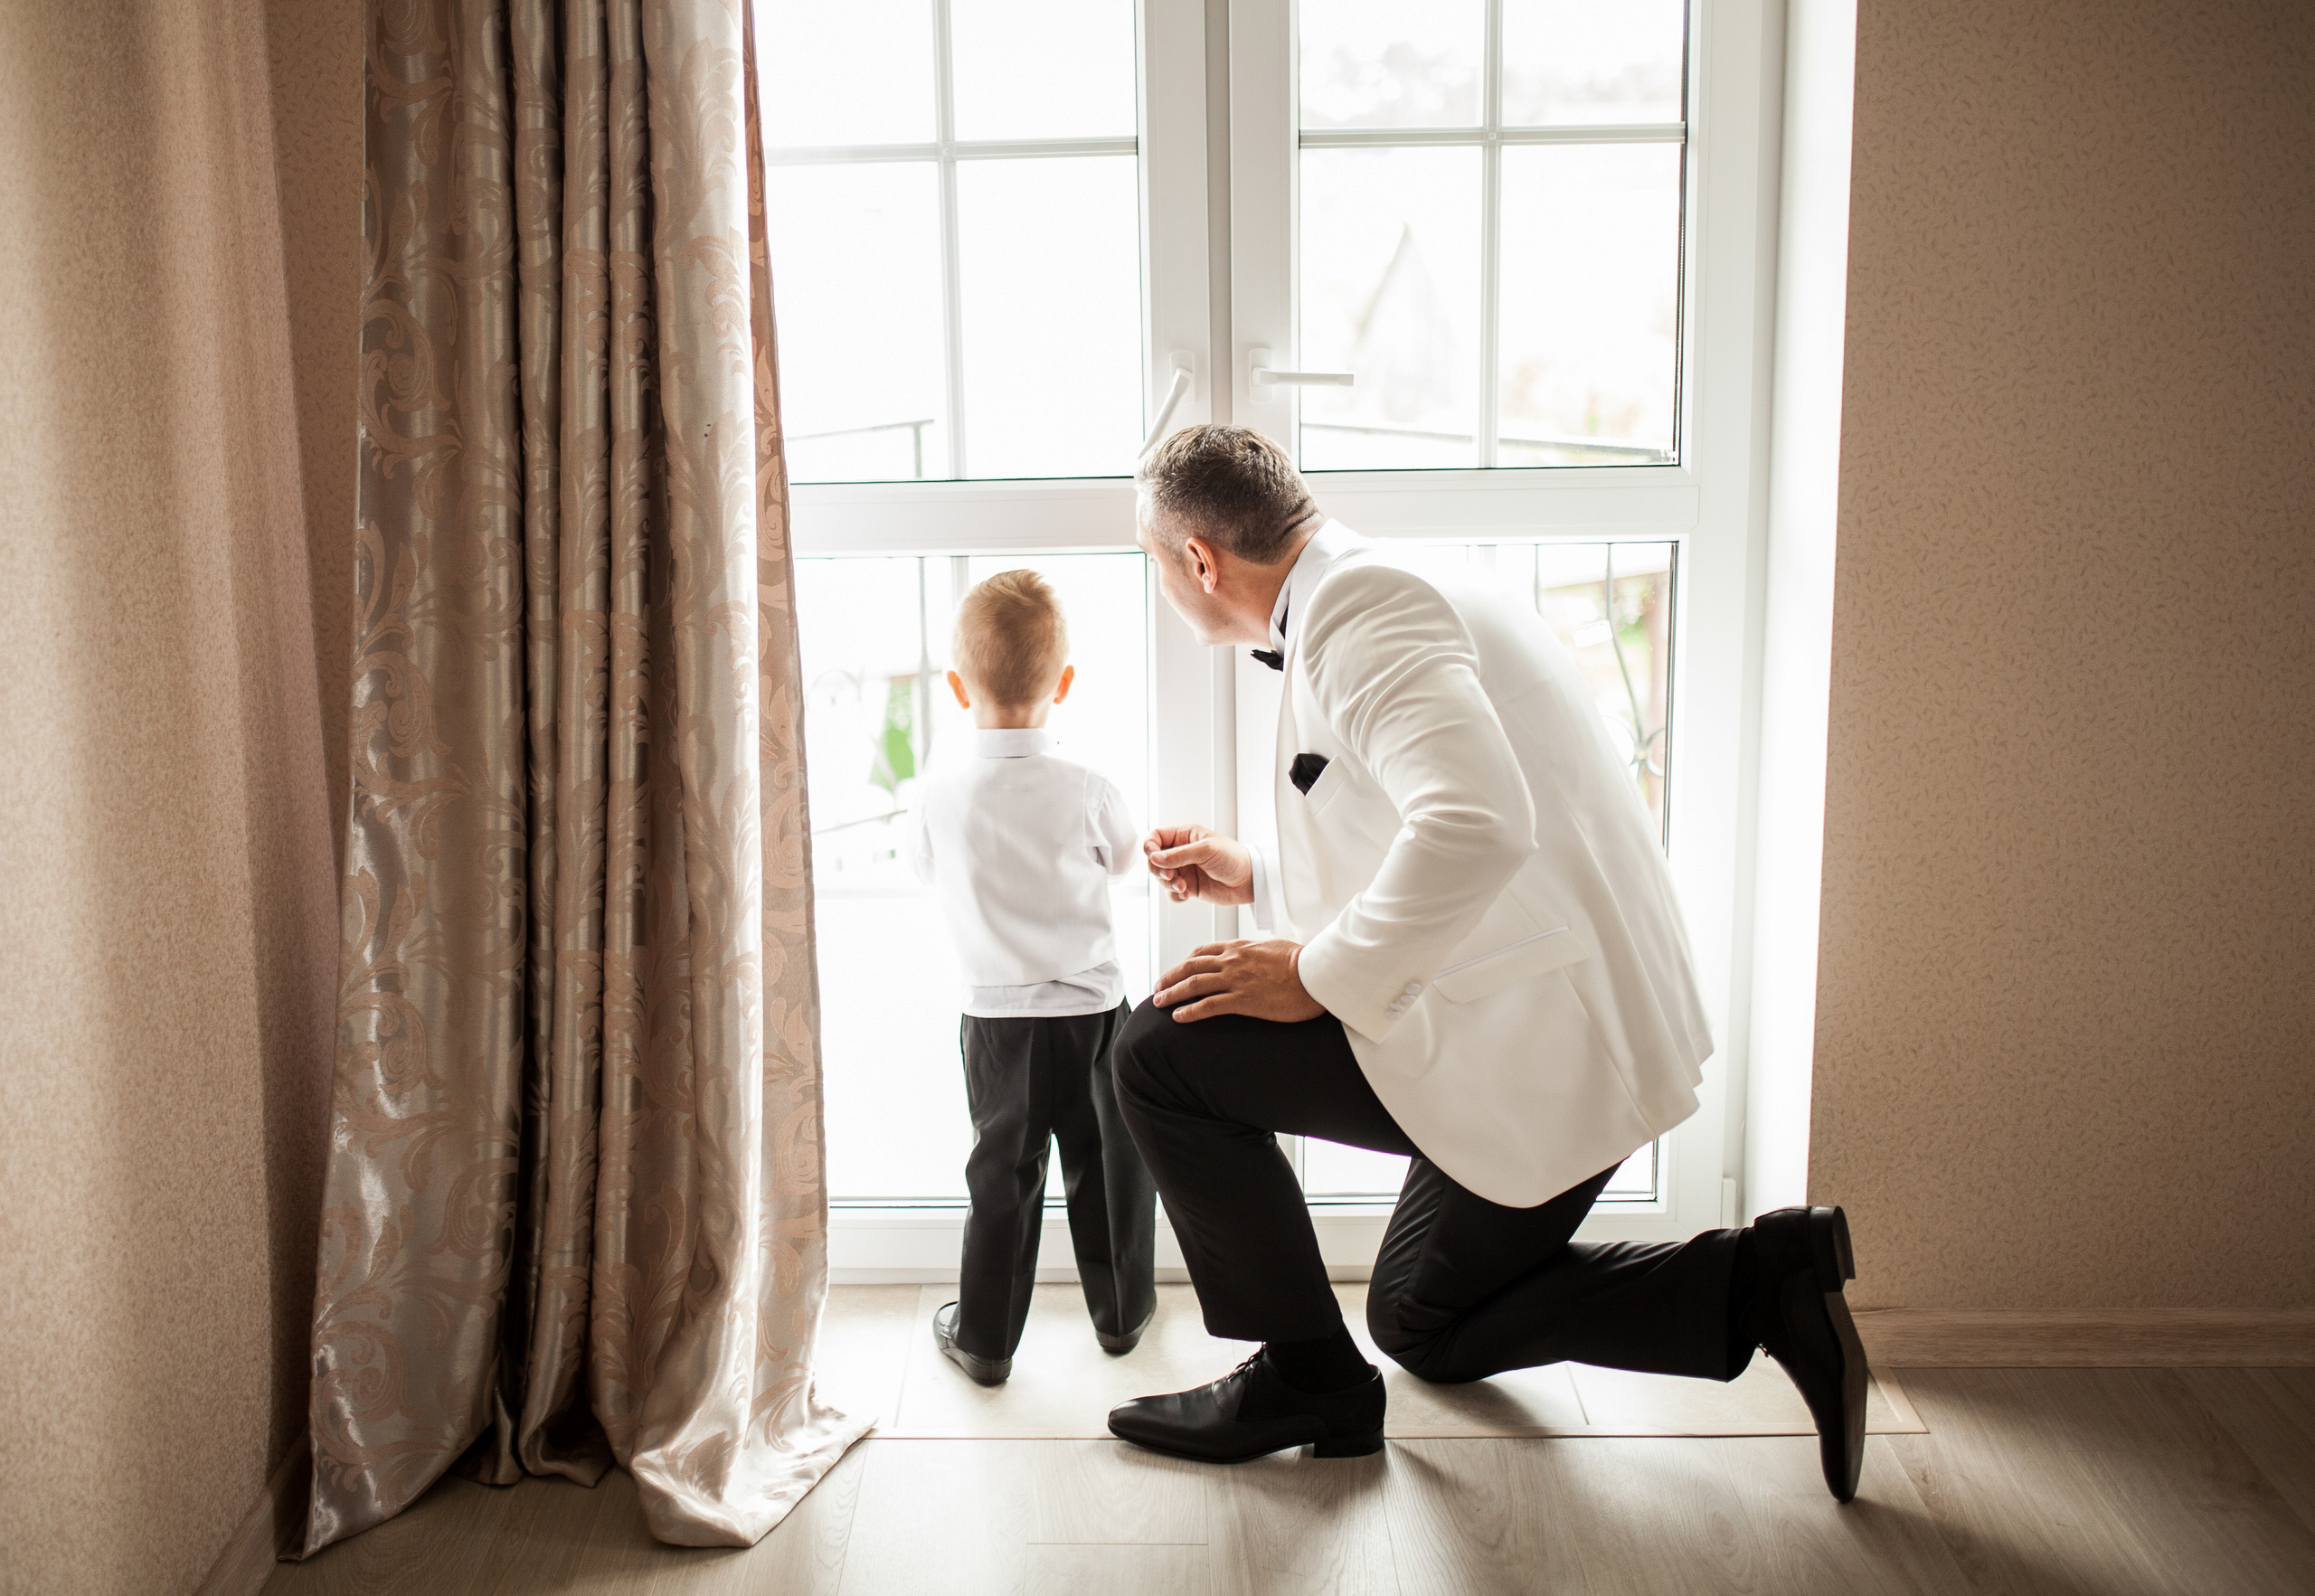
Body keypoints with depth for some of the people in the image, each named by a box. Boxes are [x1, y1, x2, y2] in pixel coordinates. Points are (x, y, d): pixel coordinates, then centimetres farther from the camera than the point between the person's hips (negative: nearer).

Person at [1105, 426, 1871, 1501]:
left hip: (1533, 1042, -11)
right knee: (1421, 1324, 25)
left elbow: (1475, 822, -35)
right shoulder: (1371, 598, 16)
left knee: (1163, 1053, -8)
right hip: (1589, 1030, 11)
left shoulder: (1358, 611, -17)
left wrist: (1321, 975, -23)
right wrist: (1258, 879, 24)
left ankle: (1305, 1374, 4)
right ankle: (1770, 1286, 17)